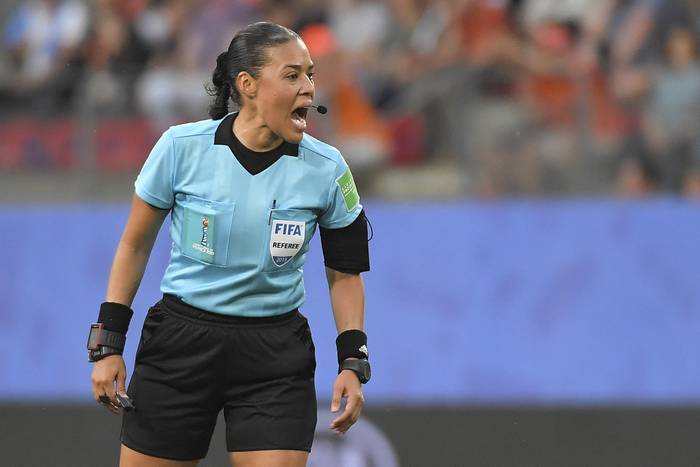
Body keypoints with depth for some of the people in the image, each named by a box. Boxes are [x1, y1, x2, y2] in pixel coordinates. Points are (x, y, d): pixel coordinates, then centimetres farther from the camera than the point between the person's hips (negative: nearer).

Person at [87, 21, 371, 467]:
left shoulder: (327, 169, -6)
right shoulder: (181, 146, -9)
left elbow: (345, 273, 6)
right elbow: (135, 245, 3)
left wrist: (353, 363, -4)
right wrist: (109, 343, 1)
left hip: (277, 359, 1)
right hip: (179, 345, 0)